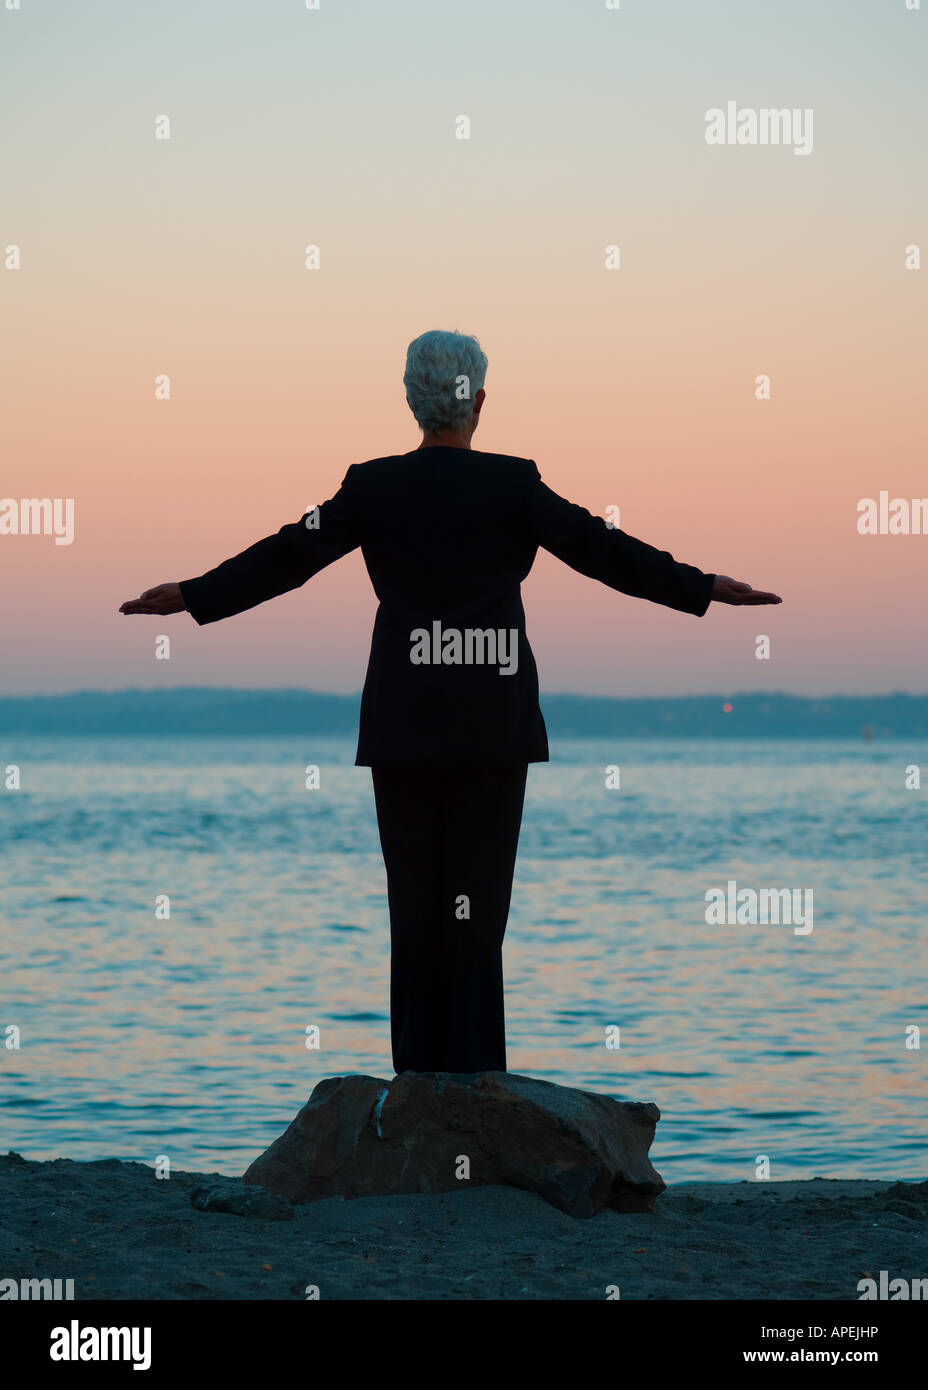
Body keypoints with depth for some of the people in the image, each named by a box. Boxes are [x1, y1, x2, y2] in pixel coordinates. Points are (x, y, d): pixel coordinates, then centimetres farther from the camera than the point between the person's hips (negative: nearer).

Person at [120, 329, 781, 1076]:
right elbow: (601, 550, -4)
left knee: (414, 893, 7)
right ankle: (476, 1074, 0)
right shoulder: (513, 483, -4)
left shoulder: (374, 485, 0)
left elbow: (289, 555, 1)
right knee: (479, 893, 2)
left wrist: (192, 596, 11)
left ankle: (418, 1070, 8)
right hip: (494, 722, -1)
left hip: (404, 721, 1)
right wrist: (705, 587, 3)